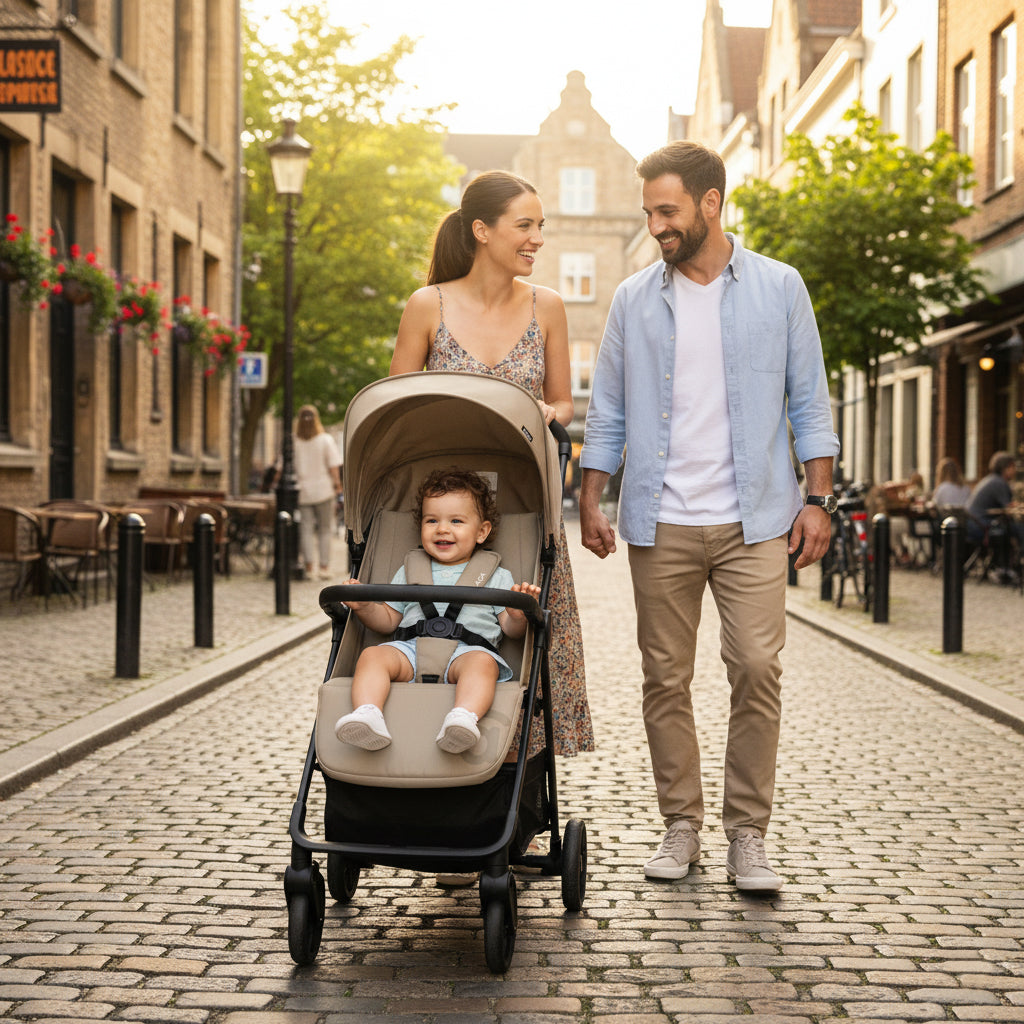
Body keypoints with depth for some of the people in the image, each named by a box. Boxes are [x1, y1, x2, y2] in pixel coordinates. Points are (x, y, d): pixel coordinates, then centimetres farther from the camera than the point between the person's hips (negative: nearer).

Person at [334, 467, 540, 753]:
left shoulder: (496, 577, 21)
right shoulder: (408, 573, 29)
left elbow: (511, 629, 13)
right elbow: (389, 621, 28)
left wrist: (517, 615, -11)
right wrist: (364, 607, 7)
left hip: (467, 649, -2)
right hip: (411, 649, 3)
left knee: (482, 662, -37)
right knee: (372, 655, -26)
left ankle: (465, 718, -62)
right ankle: (368, 716, -49)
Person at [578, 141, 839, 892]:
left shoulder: (779, 289, 5)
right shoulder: (634, 300, 9)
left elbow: (809, 402, 7)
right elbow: (608, 412, 12)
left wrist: (818, 499, -1)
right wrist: (591, 500, 3)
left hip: (752, 520, -1)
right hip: (660, 523, 2)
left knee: (758, 669, -8)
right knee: (666, 680, 4)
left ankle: (748, 834, 3)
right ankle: (681, 826, 16)